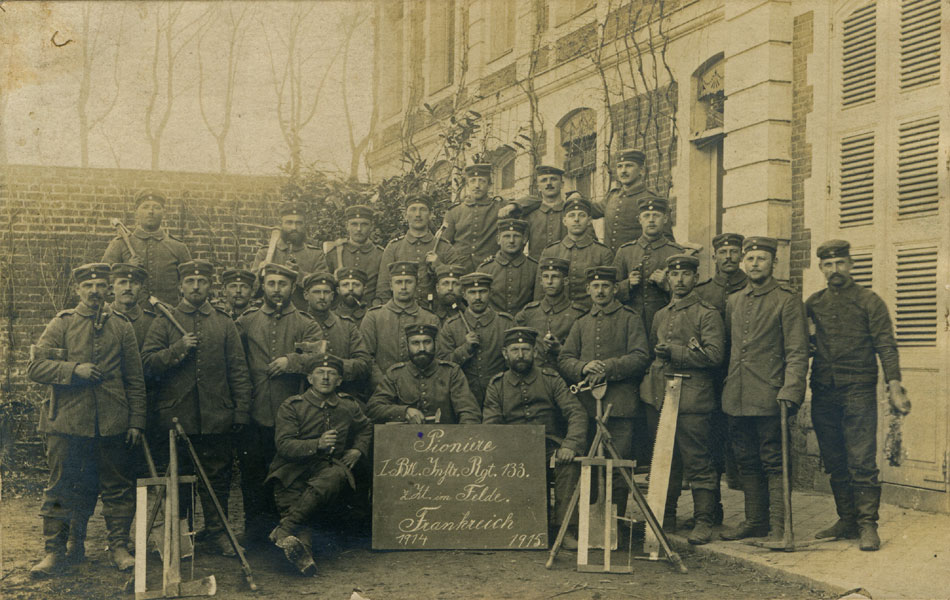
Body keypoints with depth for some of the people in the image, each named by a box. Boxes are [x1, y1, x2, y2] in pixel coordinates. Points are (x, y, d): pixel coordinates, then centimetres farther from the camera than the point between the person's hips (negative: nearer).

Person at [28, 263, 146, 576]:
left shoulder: (122, 327, 9)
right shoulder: (61, 324, 5)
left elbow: (136, 380, 9)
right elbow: (35, 367, -1)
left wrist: (136, 421, 3)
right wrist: (74, 369, -15)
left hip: (113, 424, 1)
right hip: (68, 422, -1)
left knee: (118, 487, 6)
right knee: (61, 489, 4)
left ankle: (119, 548, 16)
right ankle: (54, 551, 13)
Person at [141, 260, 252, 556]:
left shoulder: (225, 323, 10)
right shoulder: (164, 322, 7)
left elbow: (238, 370, 8)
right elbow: (148, 363, -2)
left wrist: (241, 411, 2)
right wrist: (179, 349, -15)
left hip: (216, 417, 1)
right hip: (175, 416, -1)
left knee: (217, 475, 5)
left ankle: (217, 531, 17)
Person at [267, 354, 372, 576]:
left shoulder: (348, 407, 15)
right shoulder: (291, 406, 4)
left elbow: (366, 429, 35)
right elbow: (284, 445, -8)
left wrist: (358, 449, 15)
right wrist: (317, 444, -23)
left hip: (328, 467, 0)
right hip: (293, 472, 0)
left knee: (336, 475, -35)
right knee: (292, 499, -30)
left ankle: (283, 530, -38)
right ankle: (304, 556, -49)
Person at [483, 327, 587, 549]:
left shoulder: (550, 379, 7)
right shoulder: (497, 385, 11)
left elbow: (577, 413, -4)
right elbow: (489, 426, 3)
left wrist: (570, 445, -24)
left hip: (549, 449, -1)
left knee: (570, 462, -33)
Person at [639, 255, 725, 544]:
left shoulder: (707, 314, -1)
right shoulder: (660, 315, 19)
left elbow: (714, 355, -12)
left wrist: (674, 352, -14)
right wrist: (648, 383, 14)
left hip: (692, 400, -6)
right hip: (659, 399, 6)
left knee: (698, 463, -4)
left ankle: (703, 522, 3)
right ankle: (665, 517, 21)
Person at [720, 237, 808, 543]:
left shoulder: (787, 300, -3)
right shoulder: (733, 301, 15)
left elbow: (797, 352, -8)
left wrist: (791, 392, -18)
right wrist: (725, 386, 14)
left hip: (769, 397, -6)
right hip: (736, 399, 6)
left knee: (774, 462, -2)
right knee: (746, 462, 12)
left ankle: (779, 526, 3)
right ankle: (755, 520, 22)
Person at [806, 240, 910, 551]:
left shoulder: (870, 301, 1)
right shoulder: (814, 303, 12)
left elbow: (886, 346, -4)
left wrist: (894, 386, -14)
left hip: (859, 392, -4)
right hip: (823, 394, 4)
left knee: (862, 462, -7)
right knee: (834, 463, 8)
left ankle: (868, 525, -1)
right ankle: (847, 520, 18)